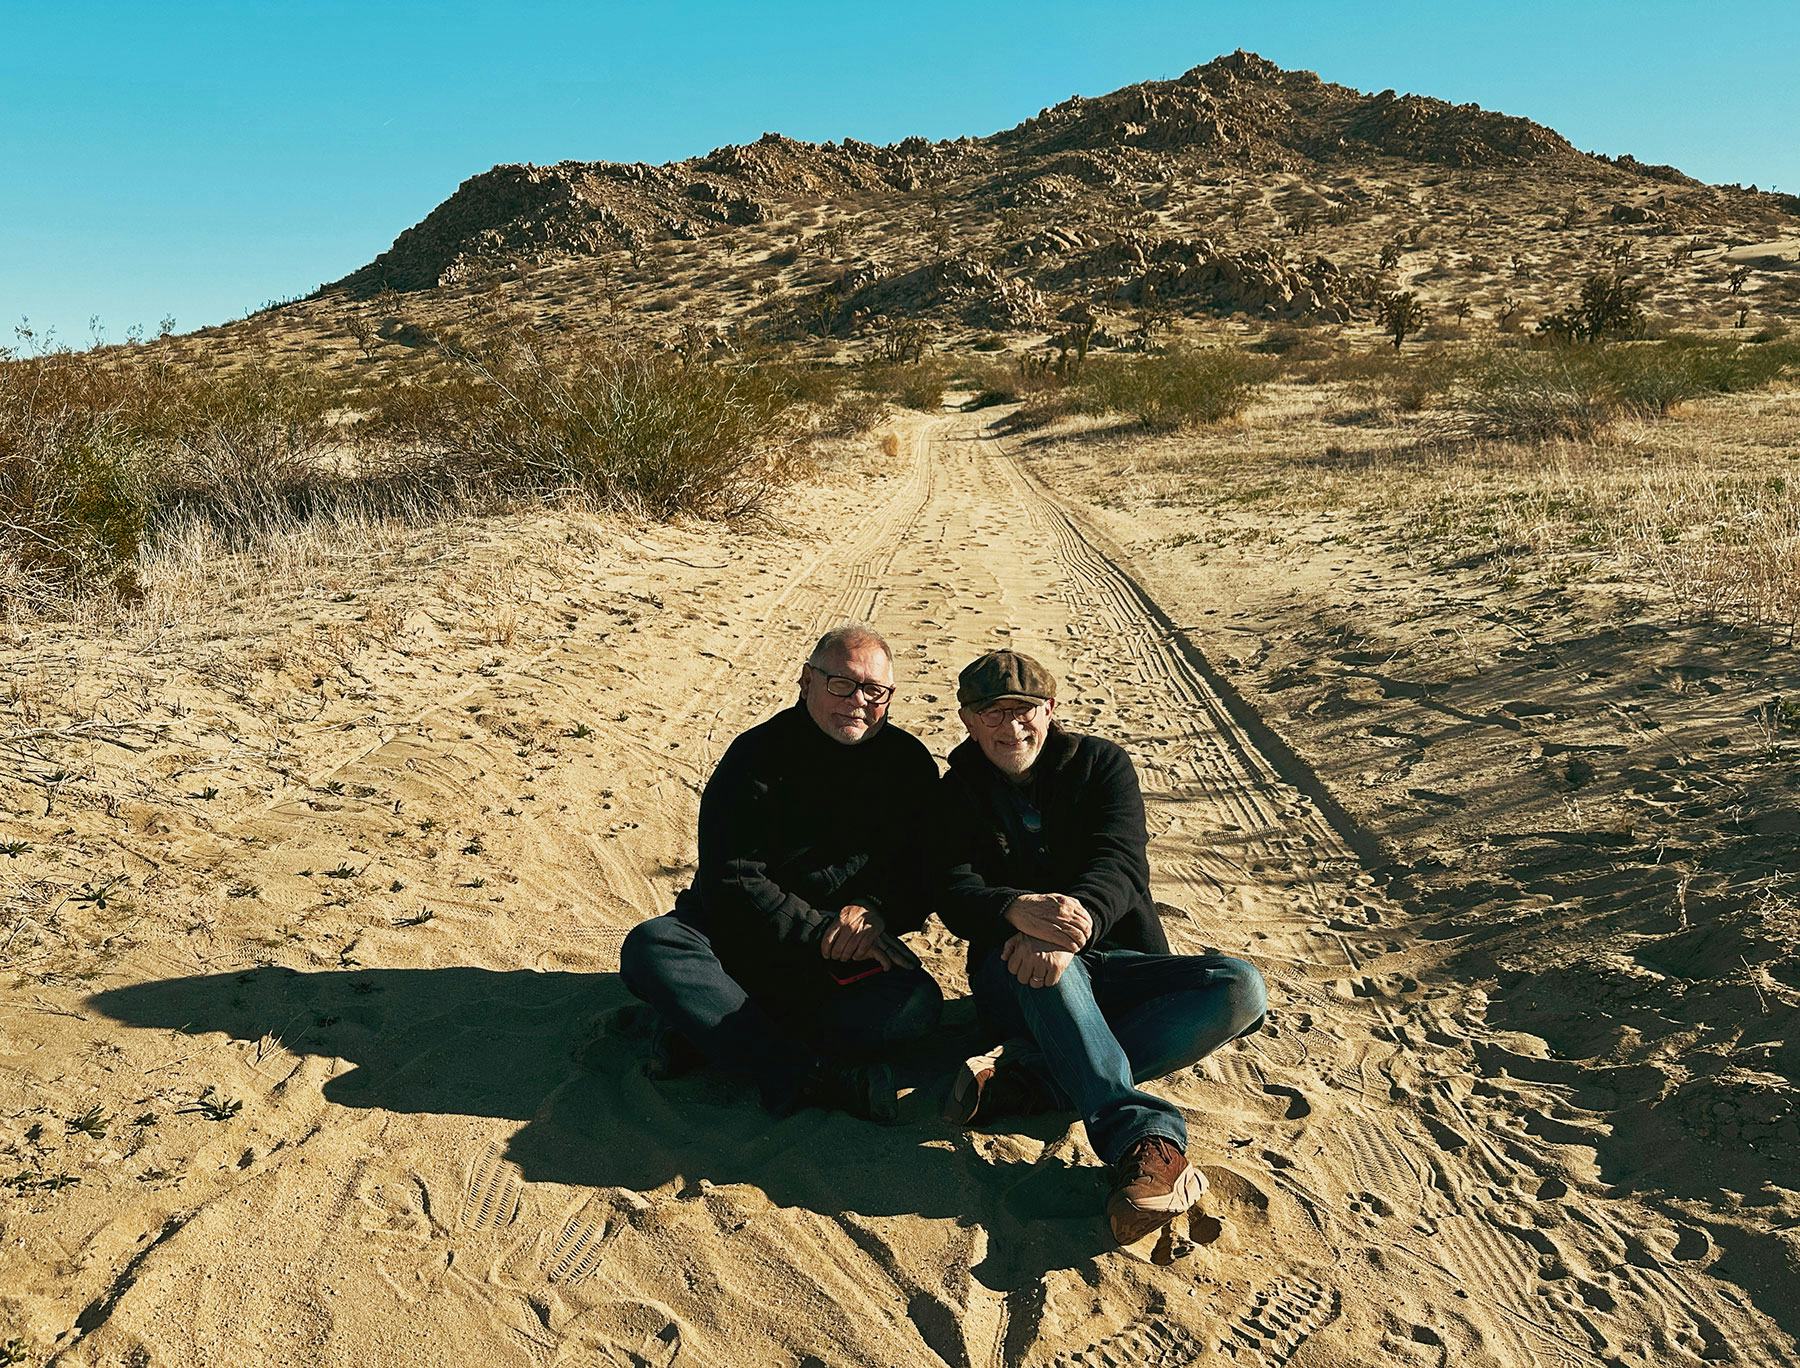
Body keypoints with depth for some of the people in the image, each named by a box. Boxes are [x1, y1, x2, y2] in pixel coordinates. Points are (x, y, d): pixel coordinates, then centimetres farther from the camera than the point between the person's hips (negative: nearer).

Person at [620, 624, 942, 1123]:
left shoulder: (909, 763, 1)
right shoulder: (759, 754, -9)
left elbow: (925, 871, 4)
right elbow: (732, 880, -15)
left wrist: (875, 911, -18)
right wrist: (821, 933, -23)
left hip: (855, 952, 2)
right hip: (741, 933, -2)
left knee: (918, 1002, -28)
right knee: (649, 948, -29)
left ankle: (701, 1036, -23)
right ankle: (807, 1077, -37)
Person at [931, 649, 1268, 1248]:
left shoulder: (1100, 763, 3)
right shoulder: (957, 793, 4)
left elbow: (1120, 865, -14)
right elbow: (954, 895, -12)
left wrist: (1072, 924, -37)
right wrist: (1017, 911, -36)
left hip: (1114, 965, 2)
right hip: (1015, 985, -1)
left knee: (1240, 988, -25)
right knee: (1036, 961, -37)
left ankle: (1025, 1077, -36)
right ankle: (1148, 1138, -45)